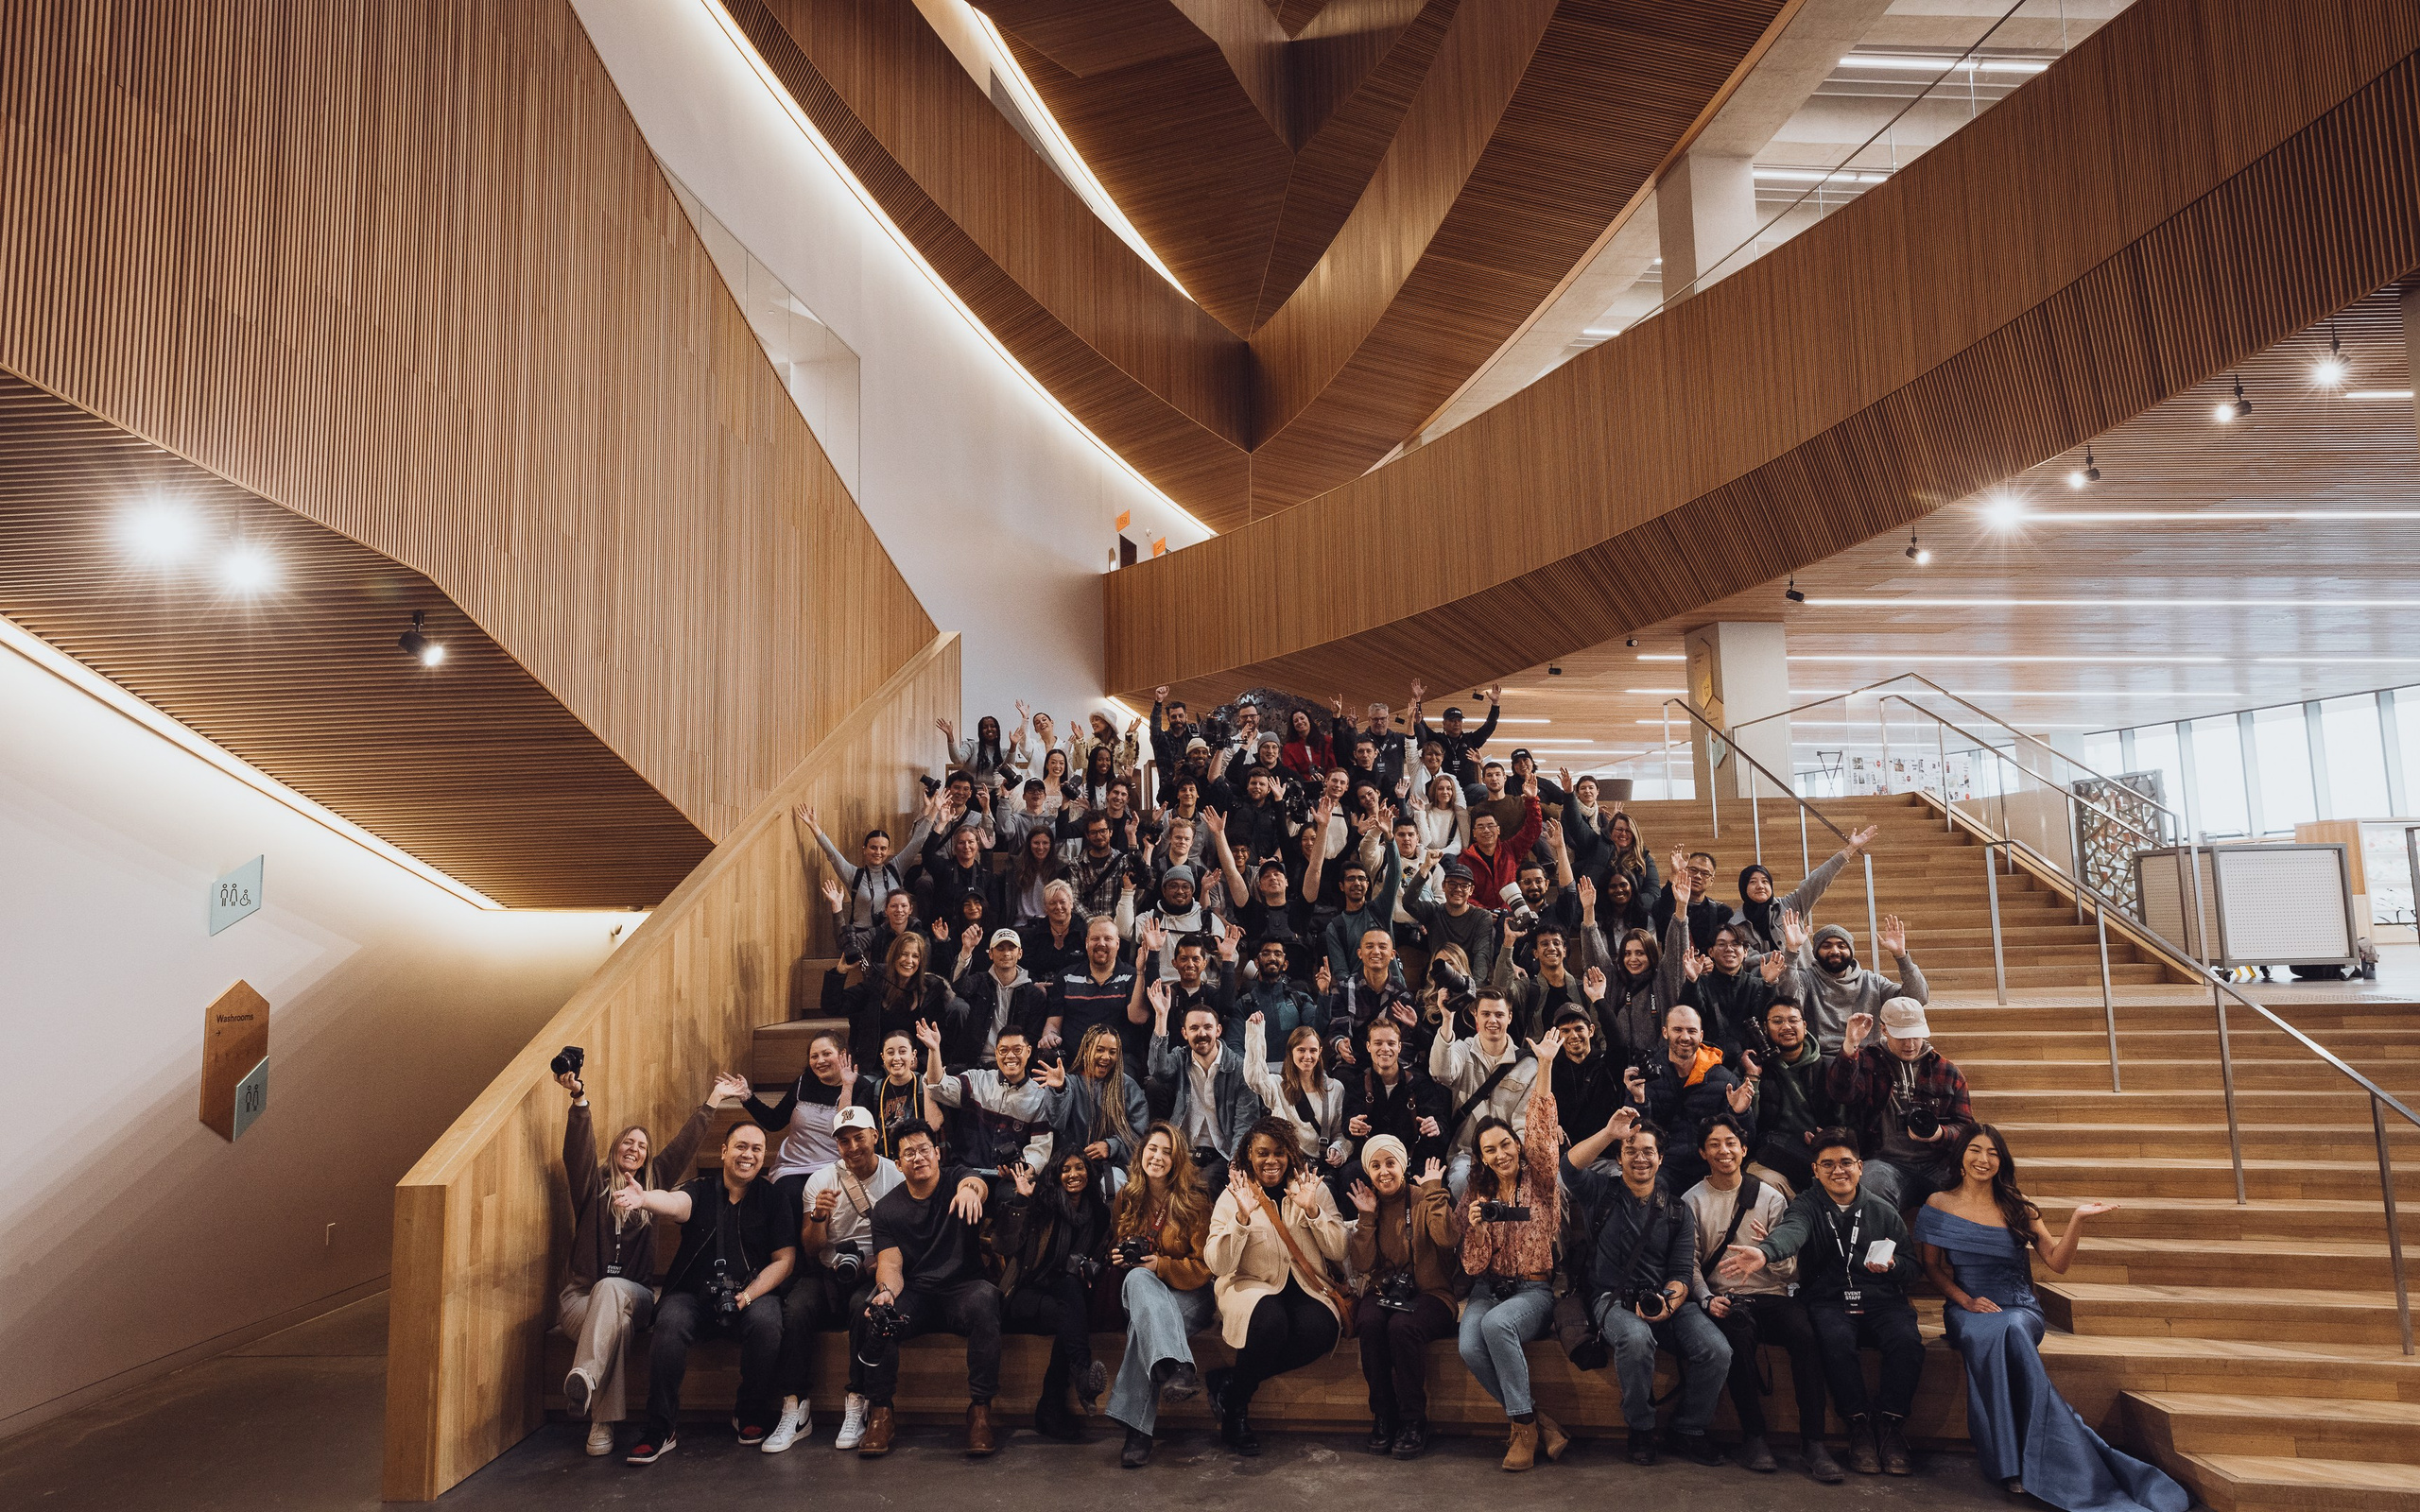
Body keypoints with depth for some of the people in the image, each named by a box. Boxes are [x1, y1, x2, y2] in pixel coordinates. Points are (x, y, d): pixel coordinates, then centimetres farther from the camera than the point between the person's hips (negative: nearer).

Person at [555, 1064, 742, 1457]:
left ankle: (584, 1377, -58)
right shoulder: (593, 1183, 11)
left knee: (610, 1289, -36)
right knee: (613, 1321, -35)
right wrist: (579, 1099, -23)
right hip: (581, 1294, -1)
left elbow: (684, 1146, 20)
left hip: (634, 1295, 1)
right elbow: (578, 1148, -6)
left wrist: (714, 1100, 21)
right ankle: (602, 1424, -43)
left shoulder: (652, 1184, 17)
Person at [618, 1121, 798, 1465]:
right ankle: (659, 1430, -17)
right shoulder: (700, 1190, 3)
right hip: (692, 1294, 0)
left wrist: (748, 1295, -15)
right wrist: (642, 1199, -46)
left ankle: (751, 1414, -6)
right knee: (670, 1324, -30)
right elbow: (677, 1203, -22)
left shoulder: (774, 1199, 5)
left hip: (752, 1294, 0)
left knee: (767, 1322, -30)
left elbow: (784, 1259, 1)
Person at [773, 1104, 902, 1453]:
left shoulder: (897, 1177, 1)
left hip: (876, 1272, -2)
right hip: (828, 1272, 2)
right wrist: (818, 1216, -16)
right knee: (795, 1309, -28)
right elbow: (811, 1249, 4)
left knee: (865, 1305, -35)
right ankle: (795, 1410, -19)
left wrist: (879, 1267, -16)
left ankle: (856, 1406, -22)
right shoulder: (820, 1181, 6)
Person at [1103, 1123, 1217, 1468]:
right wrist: (1116, 1258, -4)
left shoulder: (1194, 1201, -3)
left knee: (1144, 1322, -37)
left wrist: (1161, 1266, -19)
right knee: (1138, 1277, -37)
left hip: (1188, 1296, -2)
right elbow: (1114, 1250, 20)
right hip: (1140, 1290, 2)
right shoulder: (1126, 1198, 9)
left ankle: (1138, 1428, -39)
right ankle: (1177, 1367, -57)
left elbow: (1203, 1267, -4)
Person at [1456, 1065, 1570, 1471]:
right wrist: (1476, 1227, -13)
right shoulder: (1478, 1196, 11)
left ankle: (1524, 1425, -18)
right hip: (1489, 1289, 3)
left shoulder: (1539, 1183, 3)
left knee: (1496, 1324, -35)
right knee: (1469, 1346, -28)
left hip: (1534, 1290, -3)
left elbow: (1542, 1131, -14)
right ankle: (1539, 1421, -12)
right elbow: (1474, 1266, 8)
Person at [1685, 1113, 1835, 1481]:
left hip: (1771, 1296, 2)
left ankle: (1813, 1441, -20)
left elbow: (1789, 1270, 7)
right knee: (1738, 1332, -35)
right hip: (1724, 1299, -1)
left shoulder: (1771, 1197, 10)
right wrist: (1707, 1300, -15)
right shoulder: (1692, 1201, 8)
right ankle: (1753, 1436, -20)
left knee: (1804, 1334, -30)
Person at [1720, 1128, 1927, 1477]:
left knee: (1907, 1340, -28)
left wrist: (1892, 1264, -10)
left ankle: (1891, 1425, -12)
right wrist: (1765, 1252, -45)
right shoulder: (1806, 1206, 2)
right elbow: (1791, 1232, -21)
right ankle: (1859, 1423, -15)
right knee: (1835, 1340, -33)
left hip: (1881, 1301, 2)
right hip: (1828, 1301, -2)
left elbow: (1911, 1267, 15)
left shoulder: (1884, 1212, 12)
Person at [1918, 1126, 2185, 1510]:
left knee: (2008, 1331, -36)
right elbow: (1933, 1266, 6)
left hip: (2020, 1308, 1)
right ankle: (2010, 1459, -33)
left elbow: (2057, 1262, 5)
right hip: (1967, 1309, -1)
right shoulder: (1939, 1204, 7)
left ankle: (2008, 1460, -34)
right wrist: (1966, 1301, -10)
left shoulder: (2016, 1207, 11)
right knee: (1985, 1337, -37)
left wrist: (2077, 1218, -7)